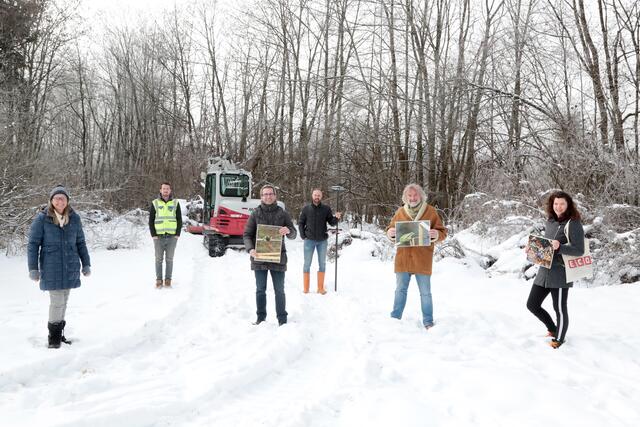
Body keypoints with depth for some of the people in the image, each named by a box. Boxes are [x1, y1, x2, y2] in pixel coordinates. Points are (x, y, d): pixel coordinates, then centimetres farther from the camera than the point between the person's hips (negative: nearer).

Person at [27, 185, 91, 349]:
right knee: (57, 302, -5)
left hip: (70, 268, 3)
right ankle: (53, 335, 13)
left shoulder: (74, 218, 3)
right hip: (51, 269, -3)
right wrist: (33, 269, -5)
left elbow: (80, 242, 11)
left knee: (63, 301, 11)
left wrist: (86, 264, 10)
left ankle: (59, 332, 24)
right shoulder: (42, 218, -5)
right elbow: (33, 244, -2)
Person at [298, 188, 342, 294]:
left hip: (322, 241, 1)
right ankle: (305, 288, 12)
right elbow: (300, 223, 5)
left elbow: (331, 222, 0)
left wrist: (336, 218, -20)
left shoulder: (326, 209, 0)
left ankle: (321, 288, 18)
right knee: (307, 264, 4)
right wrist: (303, 235, -4)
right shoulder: (306, 209, -1)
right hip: (309, 240, -1)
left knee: (322, 264, 8)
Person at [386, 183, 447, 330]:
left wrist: (436, 234, -22)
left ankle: (428, 322, 18)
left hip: (422, 260, -2)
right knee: (400, 290, 11)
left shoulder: (430, 211, -2)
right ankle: (395, 318, 22)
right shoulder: (400, 212, 5)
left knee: (425, 293, 7)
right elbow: (391, 229, 14)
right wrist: (390, 232, -9)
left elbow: (443, 233, 0)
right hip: (403, 259, 2)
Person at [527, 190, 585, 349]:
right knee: (532, 304, 12)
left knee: (560, 309, 5)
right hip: (544, 271, 7)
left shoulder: (573, 223, -11)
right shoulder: (550, 221, 10)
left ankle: (559, 339, 26)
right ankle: (552, 329, 34)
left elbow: (579, 250, -15)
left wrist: (559, 247, -29)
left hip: (560, 273, -7)